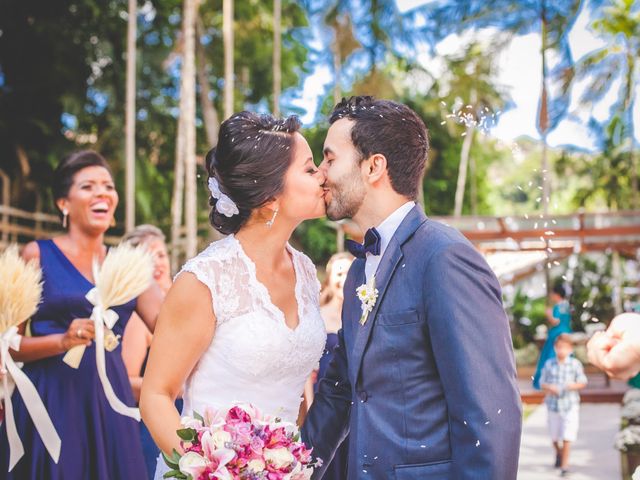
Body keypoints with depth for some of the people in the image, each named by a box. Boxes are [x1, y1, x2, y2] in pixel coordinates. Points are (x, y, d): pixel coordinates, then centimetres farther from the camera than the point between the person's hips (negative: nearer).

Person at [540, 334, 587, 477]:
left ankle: (564, 464, 3)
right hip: (553, 404, 2)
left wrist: (574, 385, -20)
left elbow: (583, 382, 0)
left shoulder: (575, 364, -5)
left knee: (567, 437, -6)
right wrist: (549, 387, -16)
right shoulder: (549, 364, -2)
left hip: (570, 404, -2)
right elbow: (542, 382, 4)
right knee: (554, 436, 16)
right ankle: (558, 453, 46)